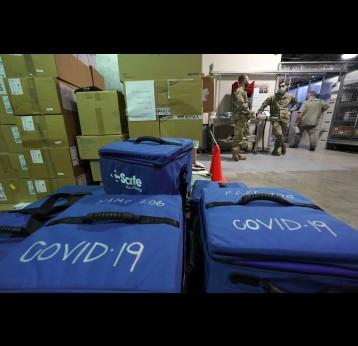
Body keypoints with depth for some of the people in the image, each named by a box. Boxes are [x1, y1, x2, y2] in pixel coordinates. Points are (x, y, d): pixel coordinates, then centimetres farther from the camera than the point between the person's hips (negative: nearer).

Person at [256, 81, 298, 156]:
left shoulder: (289, 97, 8)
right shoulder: (272, 97, -2)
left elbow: (296, 103, 24)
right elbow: (264, 105, -4)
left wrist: (291, 111, 11)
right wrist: (258, 113, -16)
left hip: (285, 119, 3)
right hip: (275, 119, -3)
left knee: (282, 135, 5)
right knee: (279, 134, -17)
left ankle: (275, 150, 20)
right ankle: (283, 146, 13)